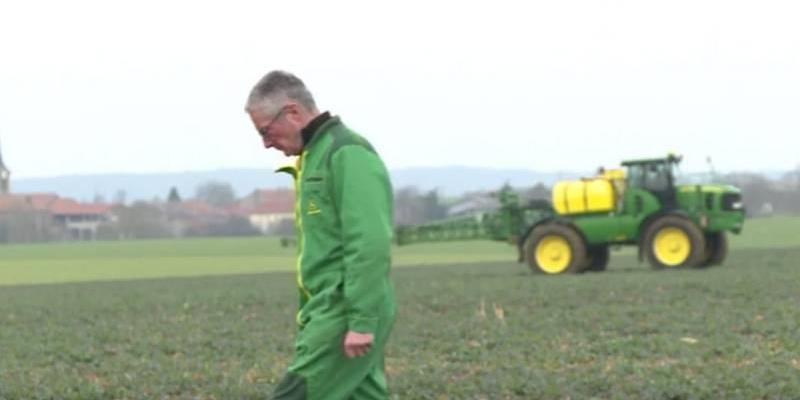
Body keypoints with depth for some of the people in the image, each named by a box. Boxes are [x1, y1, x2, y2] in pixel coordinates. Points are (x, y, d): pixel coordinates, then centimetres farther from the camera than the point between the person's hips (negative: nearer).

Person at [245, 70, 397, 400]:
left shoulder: (348, 153, -12)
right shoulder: (316, 155, 20)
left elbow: (370, 245, -20)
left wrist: (362, 320, -23)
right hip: (331, 311, 10)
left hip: (345, 315, -10)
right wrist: (310, 318, 21)